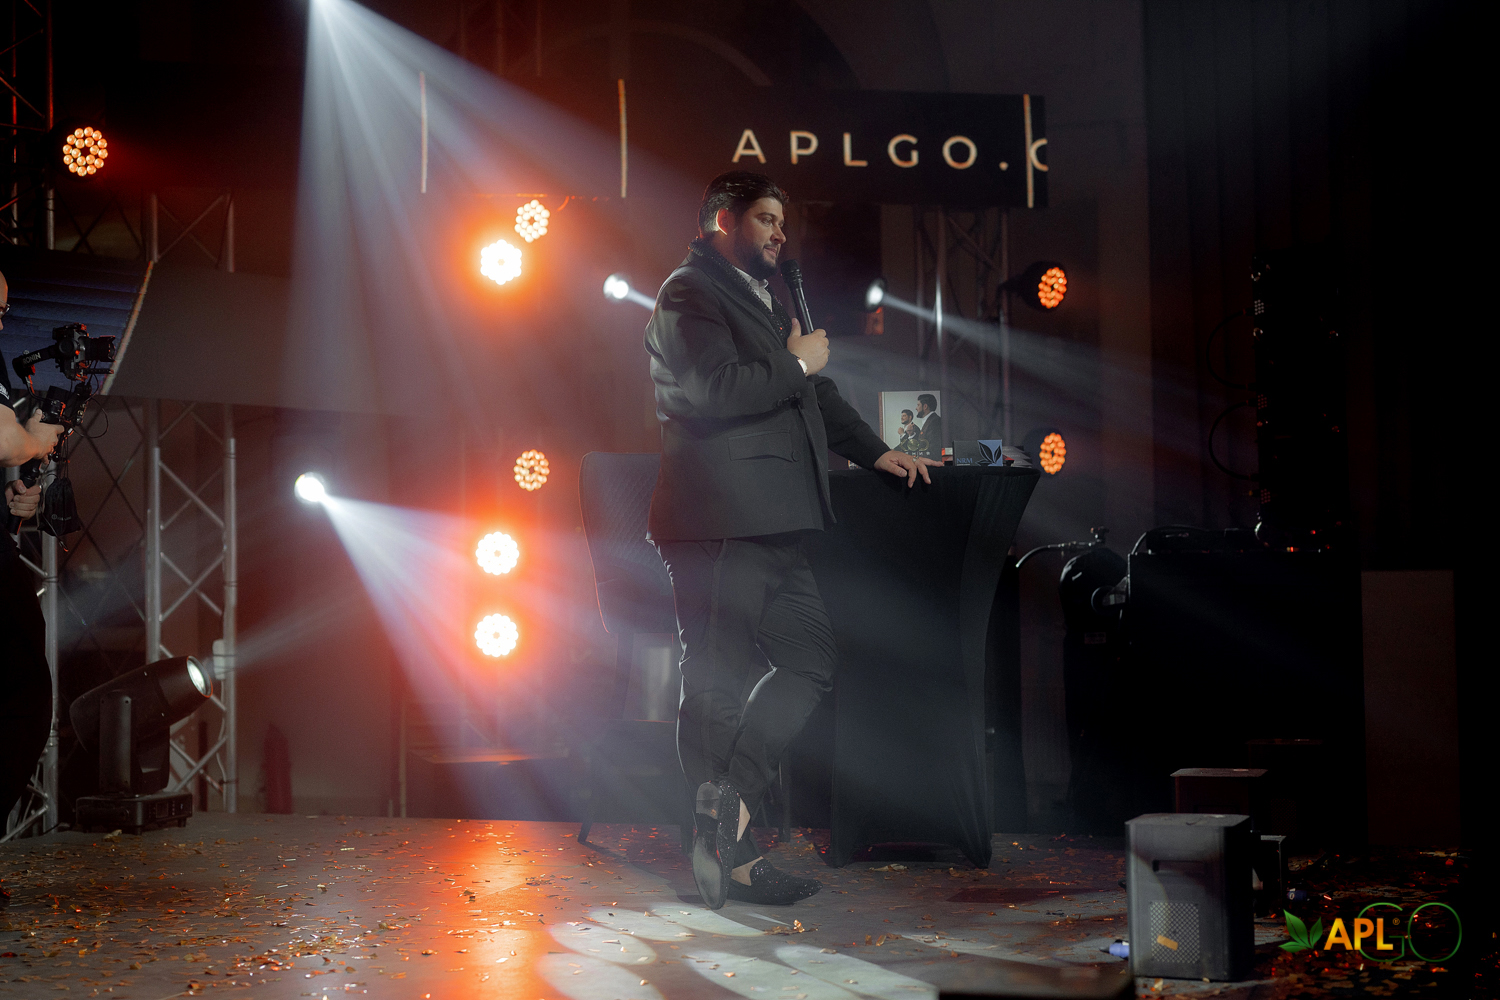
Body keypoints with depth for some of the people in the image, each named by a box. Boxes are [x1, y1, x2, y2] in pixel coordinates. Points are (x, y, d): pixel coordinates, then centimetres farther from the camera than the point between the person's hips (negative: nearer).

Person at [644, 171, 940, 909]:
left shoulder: (762, 301, 25)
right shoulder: (689, 295, -6)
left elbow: (812, 394, 33)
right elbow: (714, 390, -20)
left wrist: (875, 452, 25)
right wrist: (795, 363, -8)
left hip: (769, 527, 10)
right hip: (719, 523, -10)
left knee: (812, 659, 8)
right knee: (718, 685, -7)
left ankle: (726, 807, 12)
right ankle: (726, 851, -5)